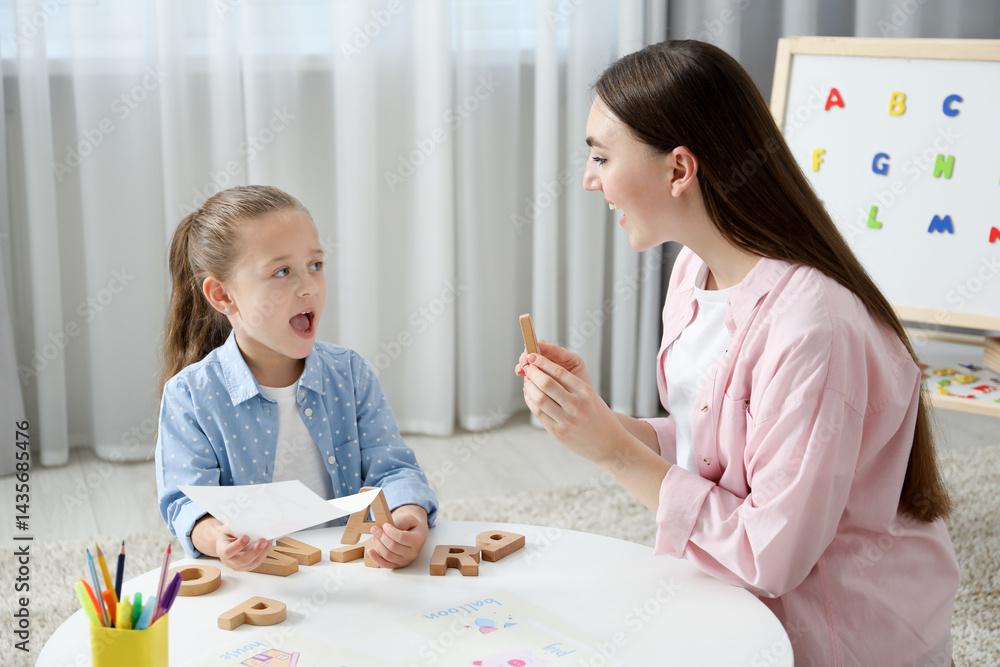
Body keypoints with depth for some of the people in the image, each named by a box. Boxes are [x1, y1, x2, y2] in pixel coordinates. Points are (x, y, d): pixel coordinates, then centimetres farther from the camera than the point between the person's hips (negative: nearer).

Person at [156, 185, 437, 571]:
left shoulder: (350, 373, 5)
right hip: (253, 576, -3)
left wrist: (409, 515, -22)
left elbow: (391, 468, 1)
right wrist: (216, 537, -32)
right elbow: (187, 501, -9)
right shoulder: (190, 396, -5)